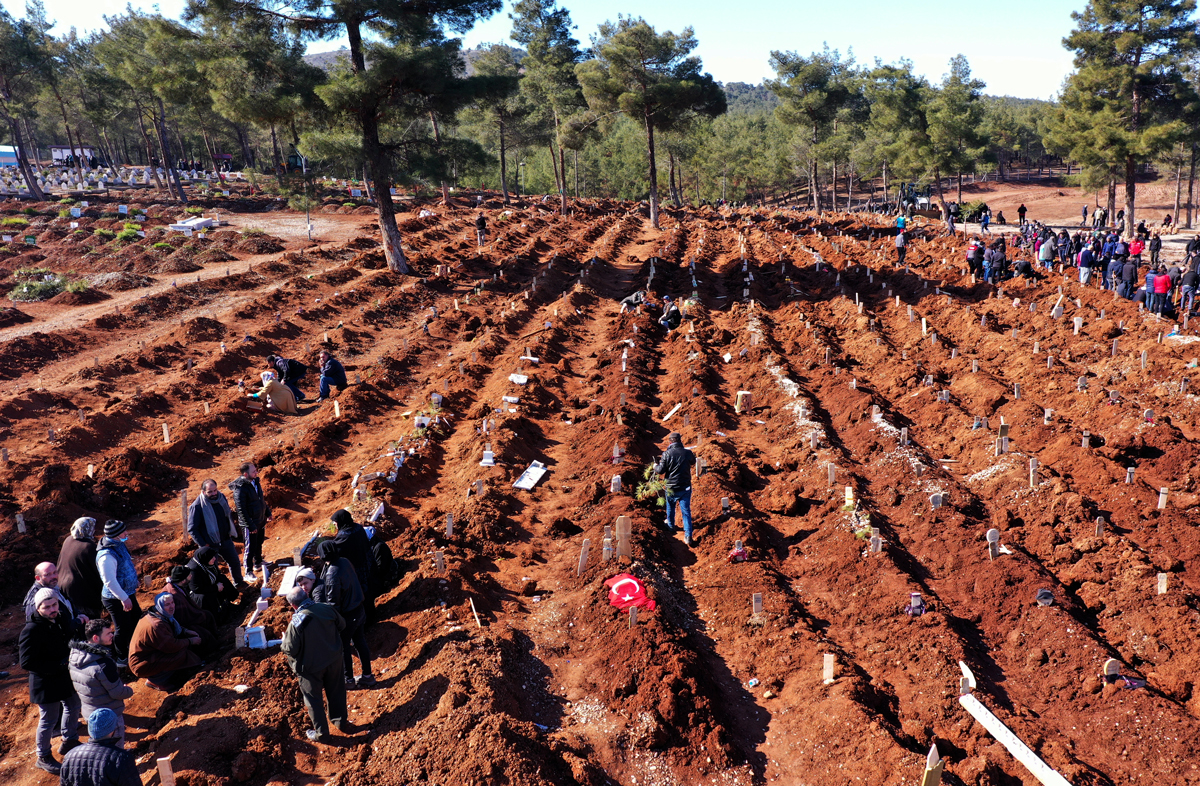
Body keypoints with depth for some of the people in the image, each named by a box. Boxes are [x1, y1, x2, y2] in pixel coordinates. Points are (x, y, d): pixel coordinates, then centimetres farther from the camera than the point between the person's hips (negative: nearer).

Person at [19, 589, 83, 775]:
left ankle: (69, 741, 47)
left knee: (73, 706, 24)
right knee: (49, 720, 7)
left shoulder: (61, 620, -4)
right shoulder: (32, 630, -26)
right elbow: (27, 663, -26)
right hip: (46, 683, -8)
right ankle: (43, 758, 29)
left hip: (65, 677, 8)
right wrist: (60, 665, -27)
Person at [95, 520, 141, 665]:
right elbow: (109, 581, -30)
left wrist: (132, 589, 23)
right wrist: (124, 598, -26)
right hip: (115, 599, -10)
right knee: (123, 628, 4)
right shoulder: (107, 555, -30)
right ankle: (121, 659, 24)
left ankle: (132, 650, 43)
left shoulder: (119, 545, 1)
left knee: (137, 619, 24)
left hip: (127, 593, 10)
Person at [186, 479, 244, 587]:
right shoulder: (197, 506, -21)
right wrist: (203, 545, -18)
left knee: (235, 562, 19)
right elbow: (192, 529, -17)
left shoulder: (221, 497, -3)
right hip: (210, 544, -6)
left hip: (226, 540, 6)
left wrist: (231, 532, 11)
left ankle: (238, 583, 41)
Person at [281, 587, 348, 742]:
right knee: (336, 691, 24)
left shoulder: (295, 623, -29)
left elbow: (290, 650, -18)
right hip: (334, 660, 4)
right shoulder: (328, 609, -15)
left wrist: (284, 640, 2)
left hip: (311, 666, -4)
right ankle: (340, 722, 41)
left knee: (313, 699, 17)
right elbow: (341, 626, 2)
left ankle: (321, 732, 30)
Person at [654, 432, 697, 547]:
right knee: (686, 511, 4)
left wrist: (655, 466, 8)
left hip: (671, 488, -1)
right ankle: (688, 536, -2)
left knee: (670, 507, 24)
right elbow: (693, 463, 15)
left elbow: (661, 470, -13)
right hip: (686, 487, 1)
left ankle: (671, 526, 45)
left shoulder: (667, 454, -16)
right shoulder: (688, 453, -6)